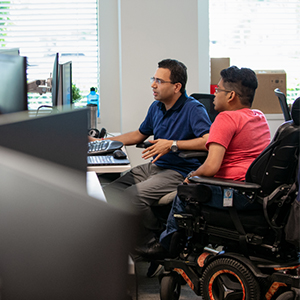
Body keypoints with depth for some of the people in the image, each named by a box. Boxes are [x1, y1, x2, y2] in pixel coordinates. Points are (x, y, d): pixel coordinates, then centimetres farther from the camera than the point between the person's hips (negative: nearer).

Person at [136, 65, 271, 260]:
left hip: (239, 197, -9)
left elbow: (211, 167, -22)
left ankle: (166, 245, 31)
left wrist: (191, 176, -1)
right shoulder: (260, 117, 13)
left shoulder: (227, 118, -14)